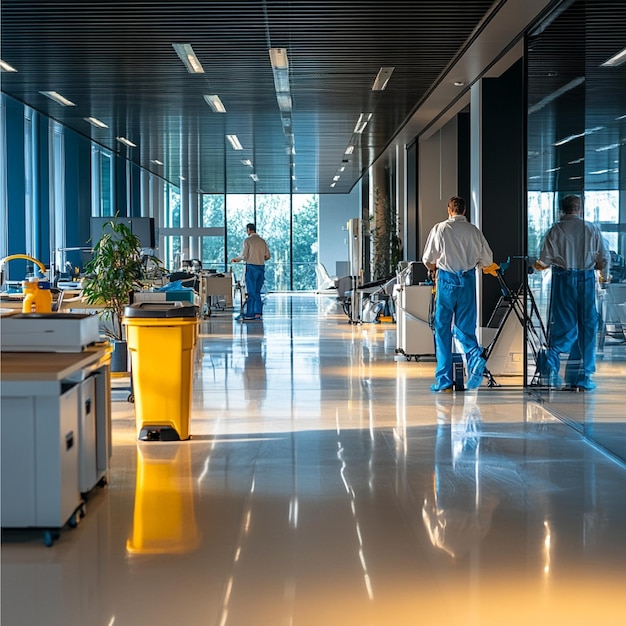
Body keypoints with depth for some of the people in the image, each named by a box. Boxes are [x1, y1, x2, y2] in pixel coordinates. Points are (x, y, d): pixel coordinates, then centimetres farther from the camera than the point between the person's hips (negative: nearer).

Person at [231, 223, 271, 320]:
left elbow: (244, 256, -10)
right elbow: (267, 256, 10)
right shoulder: (262, 241, 10)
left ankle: (249, 314, -1)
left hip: (251, 267, -5)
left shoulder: (247, 240, -6)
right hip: (261, 267, 5)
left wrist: (236, 259, 9)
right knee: (257, 292, 11)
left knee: (251, 292, -2)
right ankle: (258, 313, 8)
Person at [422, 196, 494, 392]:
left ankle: (444, 381, 6)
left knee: (442, 328, 5)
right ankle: (475, 354, -20)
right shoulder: (474, 231, 4)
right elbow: (488, 260, 9)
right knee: (464, 327, 12)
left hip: (447, 280, -2)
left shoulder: (440, 229, -4)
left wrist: (433, 267, 20)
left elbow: (427, 258, -3)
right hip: (468, 280, 2)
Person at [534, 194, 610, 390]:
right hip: (586, 279, 0)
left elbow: (544, 259, -2)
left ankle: (551, 359, -22)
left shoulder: (555, 229, -1)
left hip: (563, 279, 0)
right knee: (587, 327, 7)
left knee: (563, 325, 5)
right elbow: (604, 256, 6)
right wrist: (604, 275, 24)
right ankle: (582, 377, 8)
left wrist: (539, 265, 21)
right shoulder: (592, 229, 3)